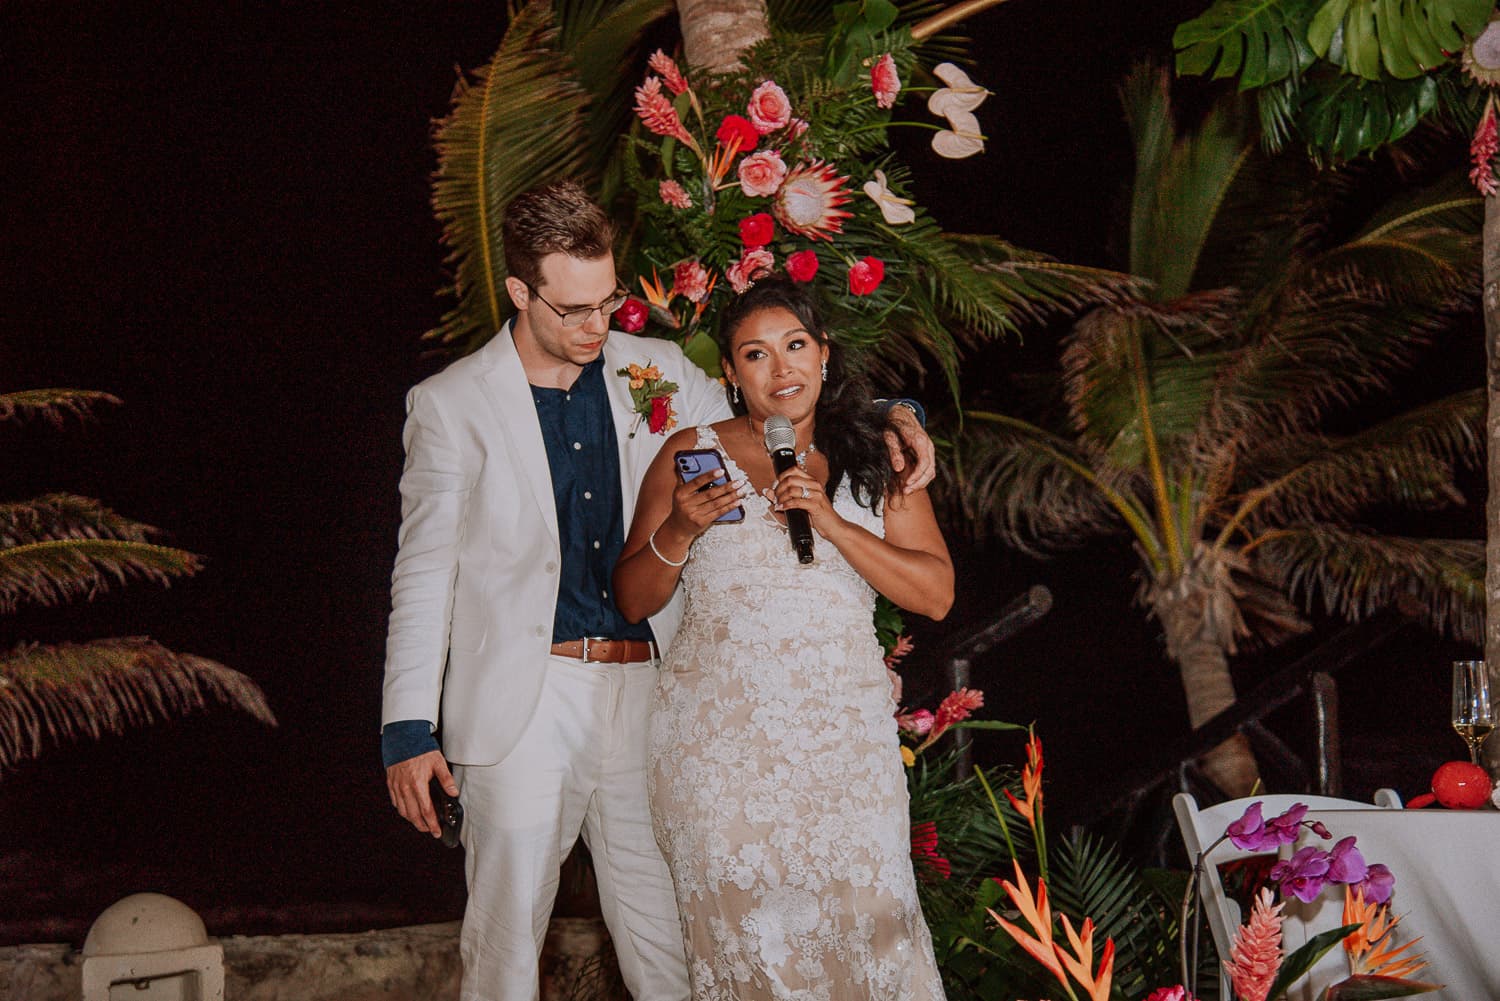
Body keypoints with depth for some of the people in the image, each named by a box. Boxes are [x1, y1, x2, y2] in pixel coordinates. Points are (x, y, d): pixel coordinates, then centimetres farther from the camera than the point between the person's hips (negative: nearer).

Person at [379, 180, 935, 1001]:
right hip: (522, 707, -3)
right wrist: (408, 729, -4)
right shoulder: (450, 404, 0)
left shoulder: (657, 372, 8)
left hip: (644, 690, 3)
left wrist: (888, 418, 3)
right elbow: (424, 574, 1)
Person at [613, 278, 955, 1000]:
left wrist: (830, 523, -10)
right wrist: (678, 530, -11)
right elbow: (632, 602, 8)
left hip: (842, 739, 1)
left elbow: (936, 594, 0)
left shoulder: (875, 459, 9)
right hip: (718, 742, 0)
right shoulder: (692, 453, 6)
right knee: (740, 932, 0)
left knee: (864, 922, -5)